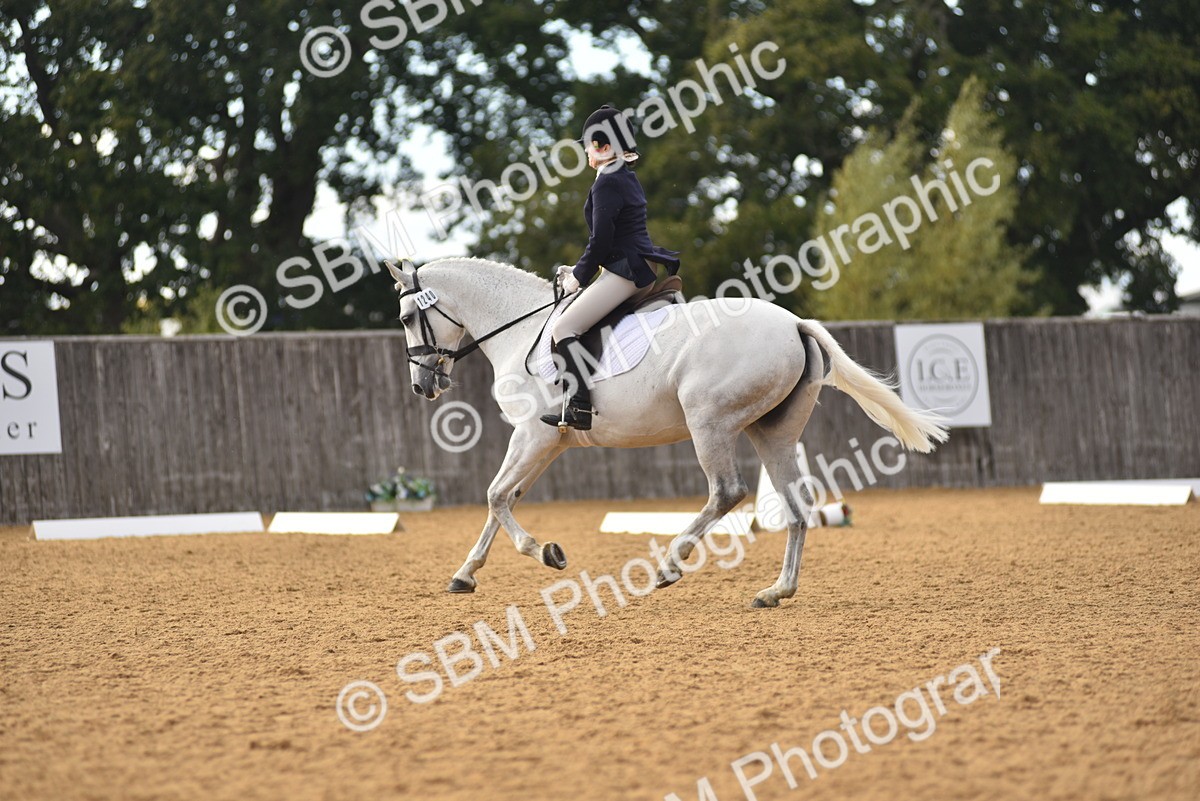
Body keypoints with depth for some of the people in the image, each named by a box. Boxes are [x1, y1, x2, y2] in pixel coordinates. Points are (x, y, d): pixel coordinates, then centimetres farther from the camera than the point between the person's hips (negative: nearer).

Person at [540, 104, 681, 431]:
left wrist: (578, 278, -3)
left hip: (623, 271, -11)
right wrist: (579, 271, 19)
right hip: (641, 267, 11)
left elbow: (600, 242, -17)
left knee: (563, 328, -14)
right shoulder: (628, 179, 17)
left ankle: (582, 407, -23)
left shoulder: (607, 184, -13)